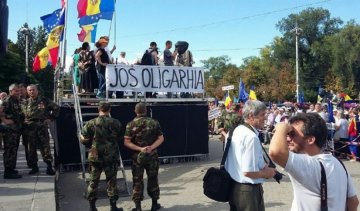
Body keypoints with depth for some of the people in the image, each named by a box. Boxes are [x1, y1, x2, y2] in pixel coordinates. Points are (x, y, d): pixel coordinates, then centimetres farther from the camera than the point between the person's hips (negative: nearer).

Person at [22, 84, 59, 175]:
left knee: (45, 146, -5)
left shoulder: (45, 100, 5)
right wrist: (24, 123, 3)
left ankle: (49, 166, 0)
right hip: (30, 128, 3)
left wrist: (51, 118, 4)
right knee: (32, 147, 7)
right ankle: (34, 167, 18)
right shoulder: (26, 103, 12)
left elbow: (56, 108, 10)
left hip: (42, 126, -3)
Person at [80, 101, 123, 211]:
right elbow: (120, 138, 6)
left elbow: (83, 139, -2)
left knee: (93, 182, 13)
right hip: (111, 157, 0)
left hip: (95, 157, 0)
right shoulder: (116, 123, -6)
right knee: (112, 181, 10)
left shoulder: (91, 123, -7)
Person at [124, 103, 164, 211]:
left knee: (137, 181, 8)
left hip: (137, 156, -1)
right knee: (153, 180, 13)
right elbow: (161, 138, -3)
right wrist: (151, 147, -12)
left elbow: (127, 142, -10)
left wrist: (139, 149, -13)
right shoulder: (154, 122, -1)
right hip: (152, 156, 1)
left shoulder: (131, 124, -5)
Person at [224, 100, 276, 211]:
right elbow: (248, 172, -26)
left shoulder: (237, 130, 4)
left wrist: (262, 165, 11)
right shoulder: (251, 137, -24)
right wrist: (267, 173, -9)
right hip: (248, 190, -9)